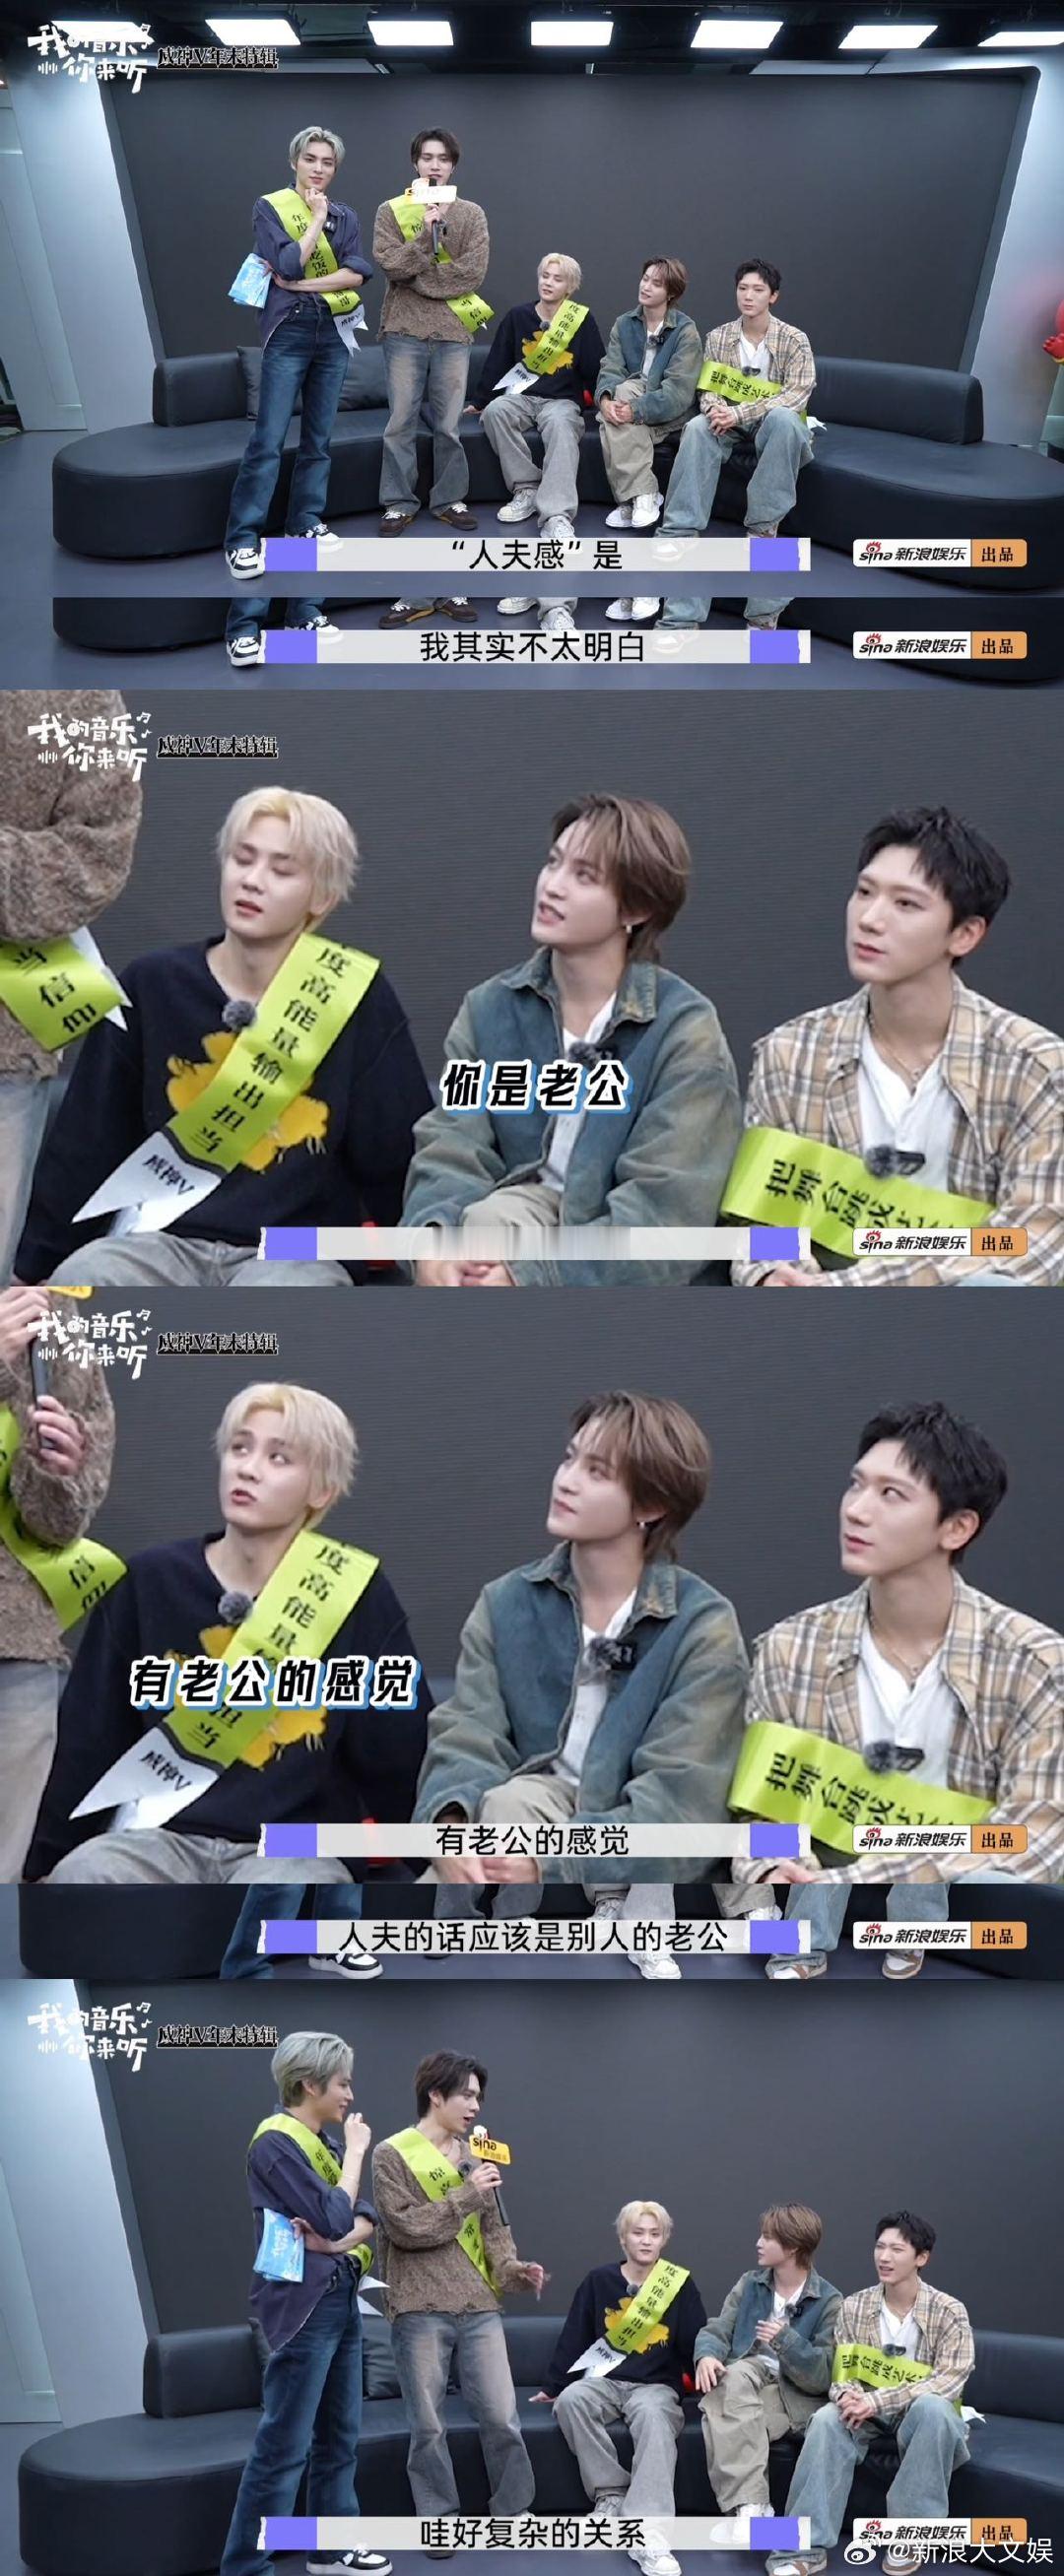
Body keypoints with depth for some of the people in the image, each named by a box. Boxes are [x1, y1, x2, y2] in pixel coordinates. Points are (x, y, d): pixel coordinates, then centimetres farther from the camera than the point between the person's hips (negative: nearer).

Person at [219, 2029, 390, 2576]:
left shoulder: (322, 2143, 13)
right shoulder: (277, 2141, -15)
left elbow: (365, 2216, 6)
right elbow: (332, 2217, -21)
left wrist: (341, 2242, -15)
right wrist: (356, 2151, -10)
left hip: (341, 2300, 9)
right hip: (303, 2305, -9)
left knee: (339, 2435, 15)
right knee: (283, 2447, -8)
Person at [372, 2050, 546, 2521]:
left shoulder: (474, 2157, 15)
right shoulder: (392, 2155, -2)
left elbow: (492, 2227, 15)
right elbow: (405, 2226, -11)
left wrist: (512, 2268, -3)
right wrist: (466, 2196, -12)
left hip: (479, 2307, 4)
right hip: (421, 2310, -4)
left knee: (501, 2417, 2)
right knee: (428, 2425, 2)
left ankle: (515, 2512, 16)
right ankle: (440, 2520, 14)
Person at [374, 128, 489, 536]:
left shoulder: (470, 214, 7)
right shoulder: (391, 211, 4)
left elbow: (473, 271, -6)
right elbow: (390, 264, -9)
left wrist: (416, 277, -8)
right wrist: (428, 233, -17)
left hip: (453, 330, 1)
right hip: (405, 329, -1)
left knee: (449, 423, 4)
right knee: (401, 422, 0)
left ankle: (449, 499, 13)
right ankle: (399, 502, 6)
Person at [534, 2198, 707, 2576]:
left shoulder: (679, 2285, 2)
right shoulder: (599, 2280, 5)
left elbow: (696, 2344, 6)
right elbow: (573, 2337, 10)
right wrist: (552, 2386, 14)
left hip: (657, 2385, -2)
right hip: (604, 2380, 2)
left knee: (652, 2414, -38)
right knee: (570, 2400, -33)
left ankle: (647, 2531, -47)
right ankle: (610, 2495, -23)